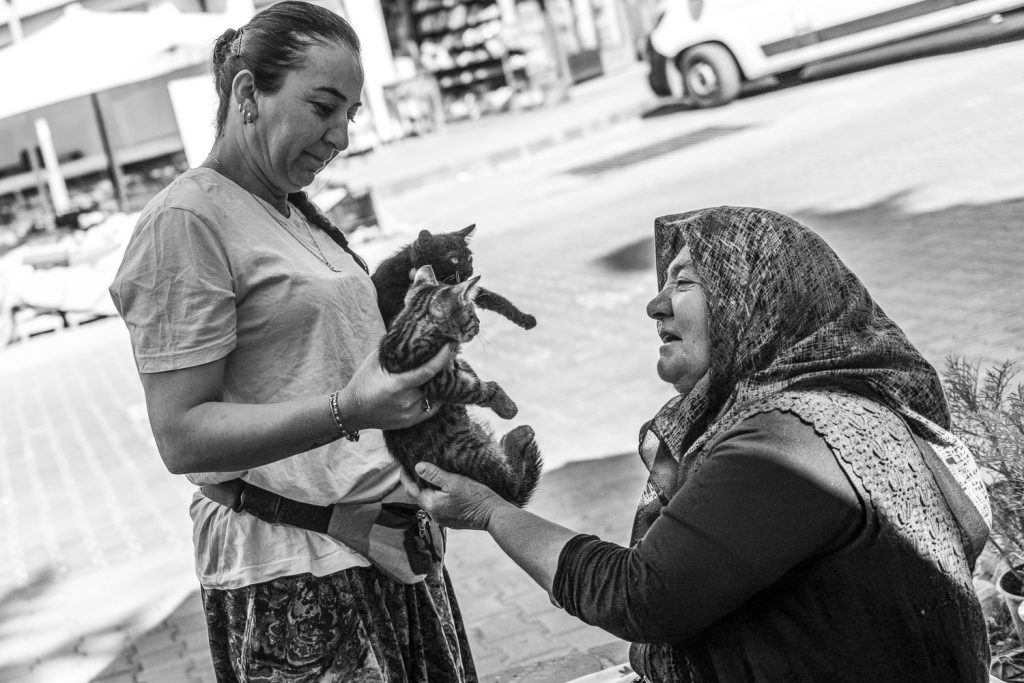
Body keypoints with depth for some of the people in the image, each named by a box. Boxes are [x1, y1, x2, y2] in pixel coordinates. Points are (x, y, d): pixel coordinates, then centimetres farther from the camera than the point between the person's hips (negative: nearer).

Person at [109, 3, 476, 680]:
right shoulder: (187, 219, -15)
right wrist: (346, 411, -30)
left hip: (388, 534, 9)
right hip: (292, 569, -8)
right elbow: (182, 436, -20)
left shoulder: (293, 208, 13)